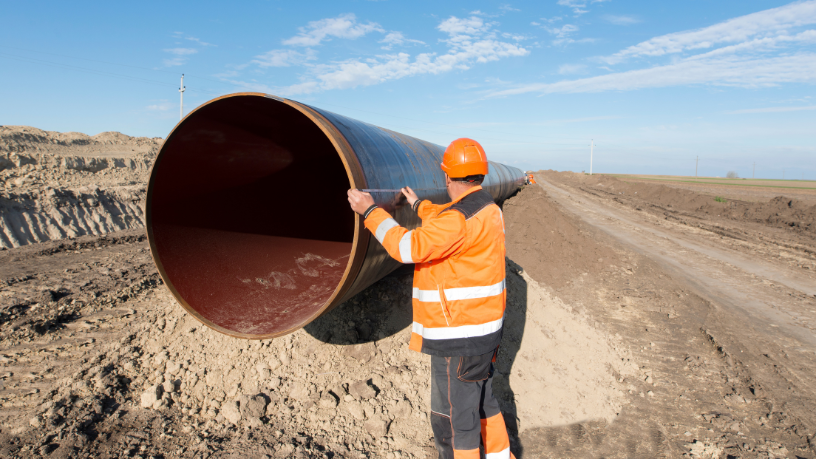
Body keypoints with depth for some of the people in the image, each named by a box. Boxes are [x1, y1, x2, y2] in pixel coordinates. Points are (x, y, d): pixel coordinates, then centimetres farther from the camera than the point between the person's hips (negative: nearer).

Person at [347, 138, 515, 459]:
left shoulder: (460, 218, -24)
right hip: (482, 327, 10)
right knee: (481, 399, 27)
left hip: (459, 337, -10)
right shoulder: (487, 208, 7)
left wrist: (370, 211, -19)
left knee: (454, 418, 7)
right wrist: (419, 205, 39)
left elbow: (408, 247, -29)